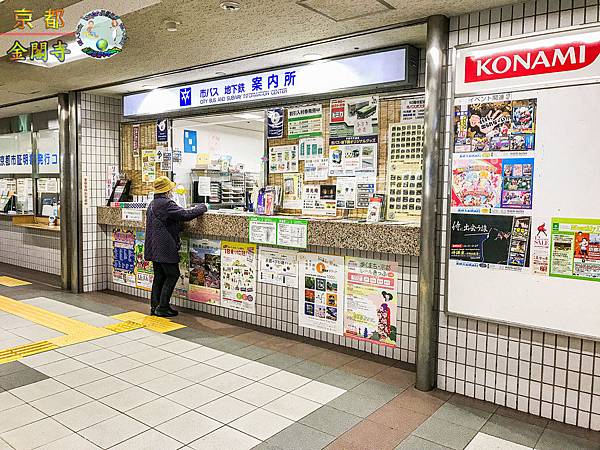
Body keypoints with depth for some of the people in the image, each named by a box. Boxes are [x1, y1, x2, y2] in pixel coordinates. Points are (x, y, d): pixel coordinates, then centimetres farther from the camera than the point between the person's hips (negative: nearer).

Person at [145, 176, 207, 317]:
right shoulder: (167, 204, -16)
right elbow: (186, 215, -22)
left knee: (159, 276, 14)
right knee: (172, 275, -1)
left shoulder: (152, 204, 16)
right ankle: (163, 307, 0)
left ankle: (155, 306, 17)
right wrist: (202, 207, -8)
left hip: (154, 248, 10)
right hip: (165, 248, -10)